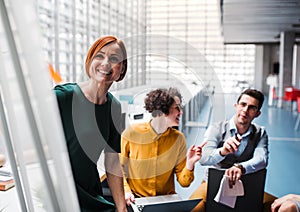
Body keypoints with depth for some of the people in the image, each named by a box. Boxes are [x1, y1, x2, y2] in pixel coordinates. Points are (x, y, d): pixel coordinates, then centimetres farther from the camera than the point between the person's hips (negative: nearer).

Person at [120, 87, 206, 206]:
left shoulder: (178, 138, 0)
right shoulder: (131, 133, -7)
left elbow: (183, 182, 2)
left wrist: (189, 164, -15)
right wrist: (125, 190, -13)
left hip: (167, 198, 3)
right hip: (136, 198, -2)